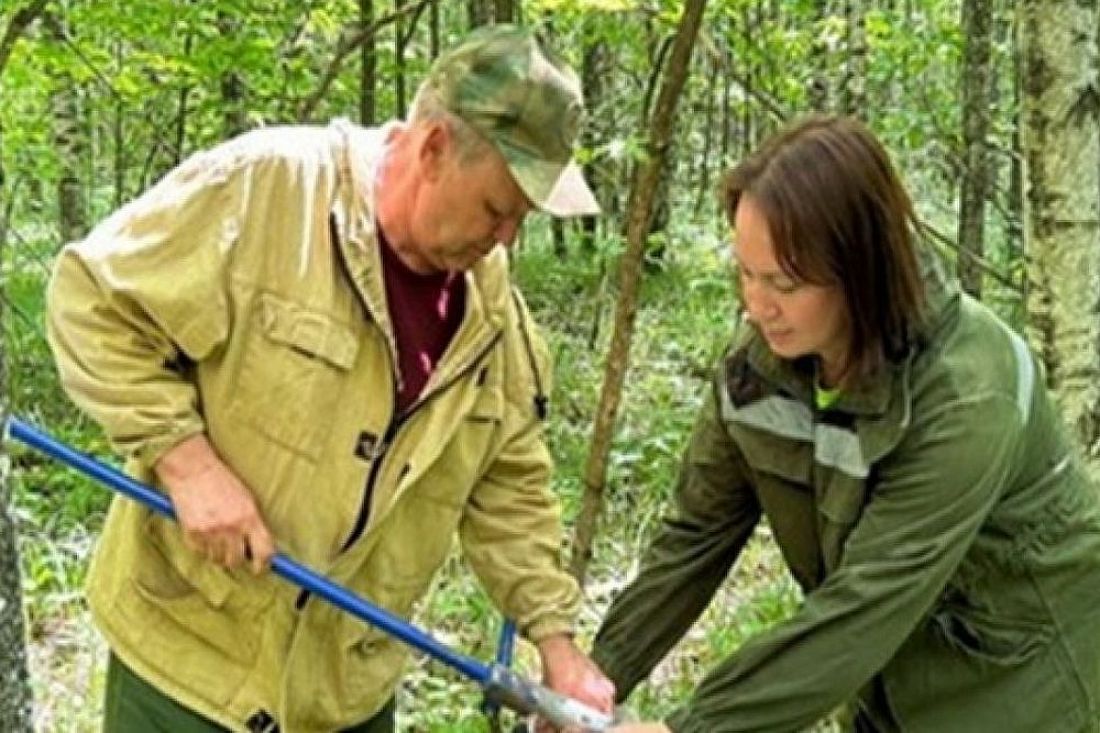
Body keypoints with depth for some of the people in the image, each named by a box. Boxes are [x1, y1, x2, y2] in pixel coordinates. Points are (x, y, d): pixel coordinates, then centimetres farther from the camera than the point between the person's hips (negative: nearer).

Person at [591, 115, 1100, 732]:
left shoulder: (964, 398, -32)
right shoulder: (761, 359, -13)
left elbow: (865, 605, -34)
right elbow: (698, 532, -5)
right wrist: (603, 673, -11)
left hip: (1016, 683, -5)